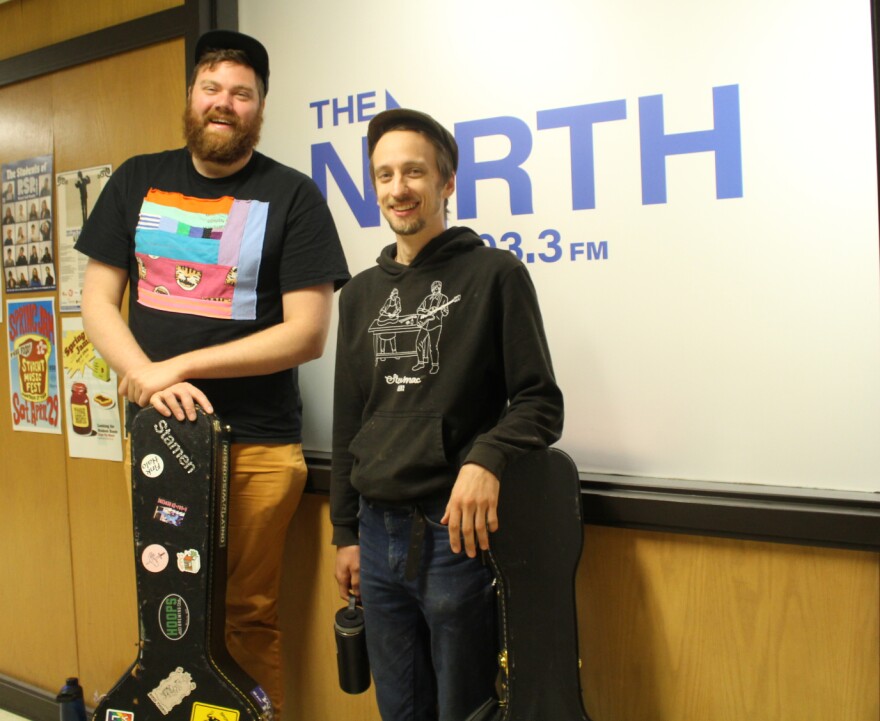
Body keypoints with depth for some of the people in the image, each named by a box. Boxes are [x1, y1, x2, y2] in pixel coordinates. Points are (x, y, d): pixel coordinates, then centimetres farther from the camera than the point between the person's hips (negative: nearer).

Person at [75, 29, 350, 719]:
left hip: (257, 445, -3)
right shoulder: (137, 181, 10)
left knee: (247, 618, 4)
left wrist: (183, 364, -13)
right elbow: (98, 299, 6)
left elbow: (306, 333, -9)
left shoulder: (292, 195, -2)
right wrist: (148, 377, -12)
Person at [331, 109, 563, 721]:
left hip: (457, 532, -5)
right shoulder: (361, 293, 12)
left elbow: (541, 403, -6)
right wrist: (346, 532, 14)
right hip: (378, 533, 5)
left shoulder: (495, 274, -4)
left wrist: (485, 460, -25)